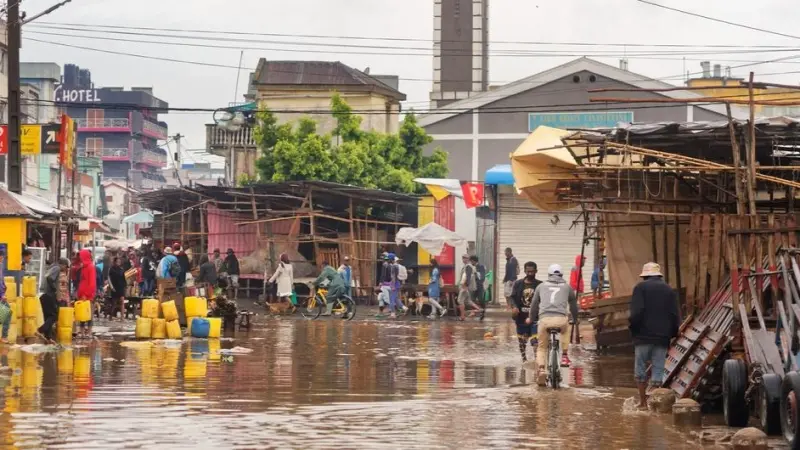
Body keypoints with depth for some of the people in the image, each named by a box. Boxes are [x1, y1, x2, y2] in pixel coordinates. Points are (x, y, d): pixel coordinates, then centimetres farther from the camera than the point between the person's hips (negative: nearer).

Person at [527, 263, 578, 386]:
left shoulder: (541, 286, 23)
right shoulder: (566, 287, 22)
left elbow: (534, 304, 31)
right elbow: (573, 304, 32)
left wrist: (531, 319, 48)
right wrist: (575, 319, 49)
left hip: (544, 319, 0)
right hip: (561, 319, 0)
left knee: (542, 347, 15)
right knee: (565, 330, 36)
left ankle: (542, 369, -7)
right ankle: (564, 356, 26)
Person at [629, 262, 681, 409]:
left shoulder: (641, 288, -1)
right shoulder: (669, 290, 11)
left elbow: (636, 312, -12)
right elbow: (676, 315, 7)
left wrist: (632, 328, 0)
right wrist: (672, 333, 16)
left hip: (643, 336, -3)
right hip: (662, 337, 3)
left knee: (640, 369, 6)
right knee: (658, 369, 4)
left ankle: (643, 401, 5)